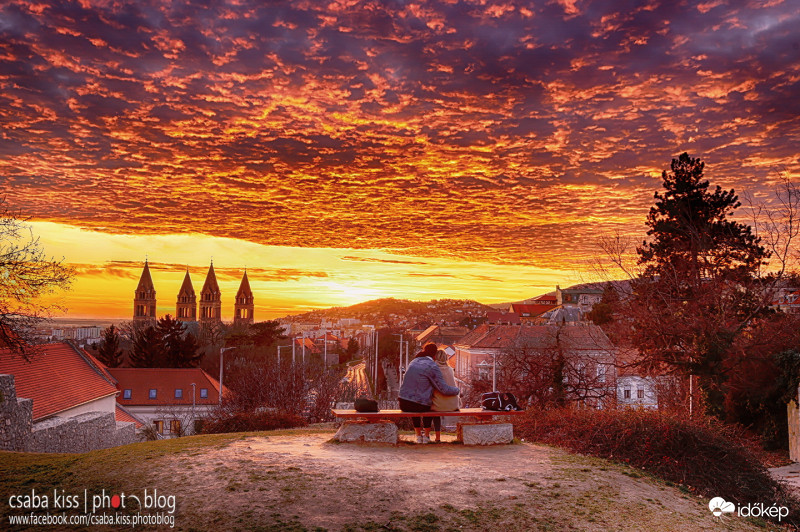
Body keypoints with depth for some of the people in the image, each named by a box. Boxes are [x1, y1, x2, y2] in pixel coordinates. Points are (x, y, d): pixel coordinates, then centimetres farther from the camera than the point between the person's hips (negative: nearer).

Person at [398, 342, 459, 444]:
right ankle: (426, 435, 37)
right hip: (420, 406, -4)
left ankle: (418, 435, 43)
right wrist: (457, 390, 7)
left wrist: (430, 394, 25)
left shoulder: (414, 362, 11)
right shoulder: (432, 367, -9)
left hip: (403, 404, 4)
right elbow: (444, 389, -11)